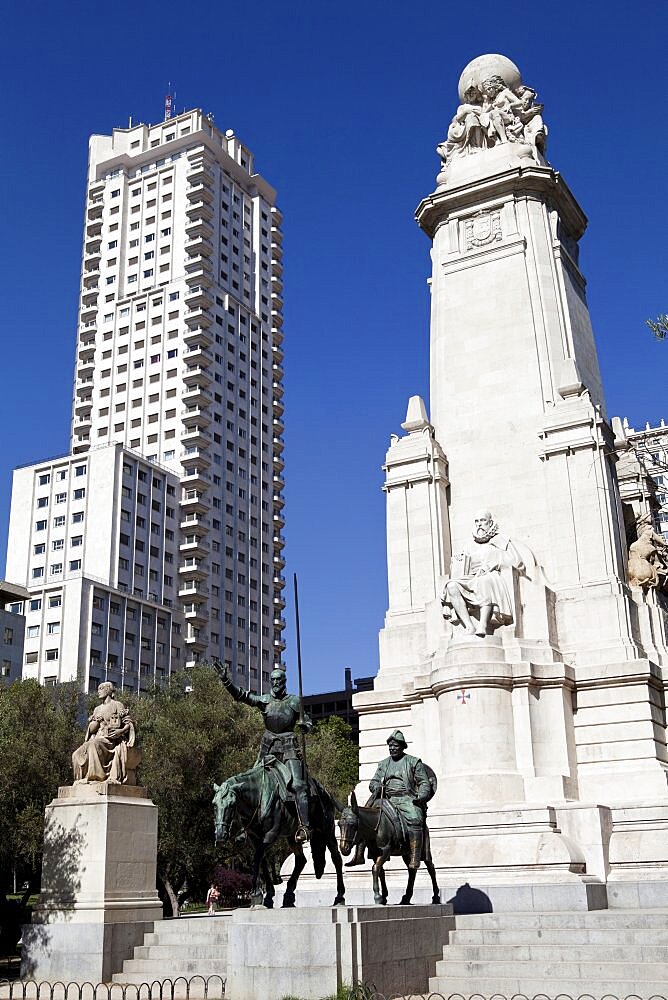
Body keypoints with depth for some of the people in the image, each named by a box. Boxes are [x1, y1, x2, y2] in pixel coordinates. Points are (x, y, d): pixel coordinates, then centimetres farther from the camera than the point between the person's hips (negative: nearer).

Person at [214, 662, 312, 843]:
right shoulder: (264, 700, 6)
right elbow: (240, 696, -6)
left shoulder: (294, 701, 2)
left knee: (298, 784, -17)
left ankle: (304, 826, -21)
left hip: (289, 748, -3)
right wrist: (225, 679, -18)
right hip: (268, 747, 4)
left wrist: (303, 725, -16)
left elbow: (308, 725, 8)